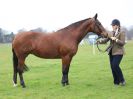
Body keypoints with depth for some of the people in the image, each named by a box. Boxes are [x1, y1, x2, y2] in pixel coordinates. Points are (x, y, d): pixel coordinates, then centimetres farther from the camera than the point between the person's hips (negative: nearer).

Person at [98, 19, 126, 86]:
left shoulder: (122, 33, -5)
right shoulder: (111, 33, 11)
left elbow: (122, 43, -12)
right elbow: (106, 40, 4)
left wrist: (115, 39, -25)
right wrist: (100, 41, -15)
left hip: (118, 52, -6)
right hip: (111, 52, 6)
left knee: (115, 66, -19)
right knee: (112, 67, 5)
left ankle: (122, 80, -3)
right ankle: (116, 82, 15)